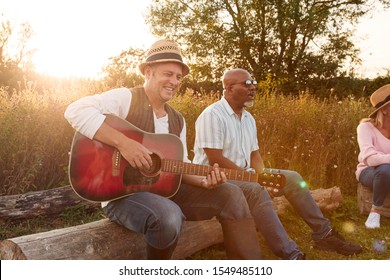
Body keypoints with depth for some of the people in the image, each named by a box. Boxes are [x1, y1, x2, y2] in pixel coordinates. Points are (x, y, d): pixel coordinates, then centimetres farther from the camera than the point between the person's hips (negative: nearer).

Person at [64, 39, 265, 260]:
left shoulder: (177, 120, 13)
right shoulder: (126, 98, -9)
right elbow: (76, 111, -24)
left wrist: (203, 182, -9)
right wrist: (124, 143, -31)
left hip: (165, 190, 7)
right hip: (123, 194, -7)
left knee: (230, 194, -7)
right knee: (169, 216, -39)